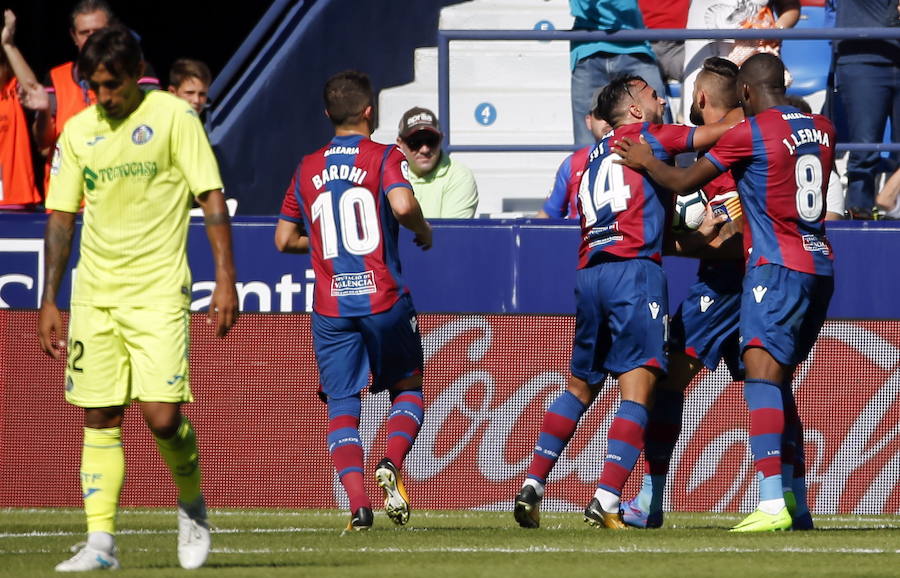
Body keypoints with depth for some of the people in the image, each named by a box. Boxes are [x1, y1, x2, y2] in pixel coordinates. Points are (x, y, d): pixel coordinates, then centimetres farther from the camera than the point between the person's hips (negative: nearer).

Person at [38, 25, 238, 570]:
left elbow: (212, 198, -5)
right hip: (94, 294, 4)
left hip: (159, 289, -4)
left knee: (162, 415, -13)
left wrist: (226, 280, -11)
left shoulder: (174, 116, -4)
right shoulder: (78, 131, 8)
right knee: (100, 418, 0)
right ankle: (101, 543, 2)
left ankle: (192, 505, 15)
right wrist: (49, 301, 9)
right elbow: (61, 218, 13)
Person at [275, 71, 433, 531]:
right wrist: (424, 233, -1)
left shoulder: (307, 168, 10)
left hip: (330, 307, 2)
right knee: (408, 387, 16)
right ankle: (391, 464, -10)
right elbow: (402, 204, -20)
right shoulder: (385, 158, -1)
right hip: (383, 298, -2)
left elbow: (284, 239, 14)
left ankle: (358, 501, -15)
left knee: (342, 404, 3)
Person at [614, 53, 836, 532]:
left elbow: (683, 182, -2)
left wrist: (645, 162, 16)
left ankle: (772, 505, -30)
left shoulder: (750, 133, -8)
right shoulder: (821, 129, 11)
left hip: (777, 266, -8)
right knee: (781, 381, 16)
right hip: (820, 267, 8)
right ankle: (796, 503, 17)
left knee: (762, 373, -16)